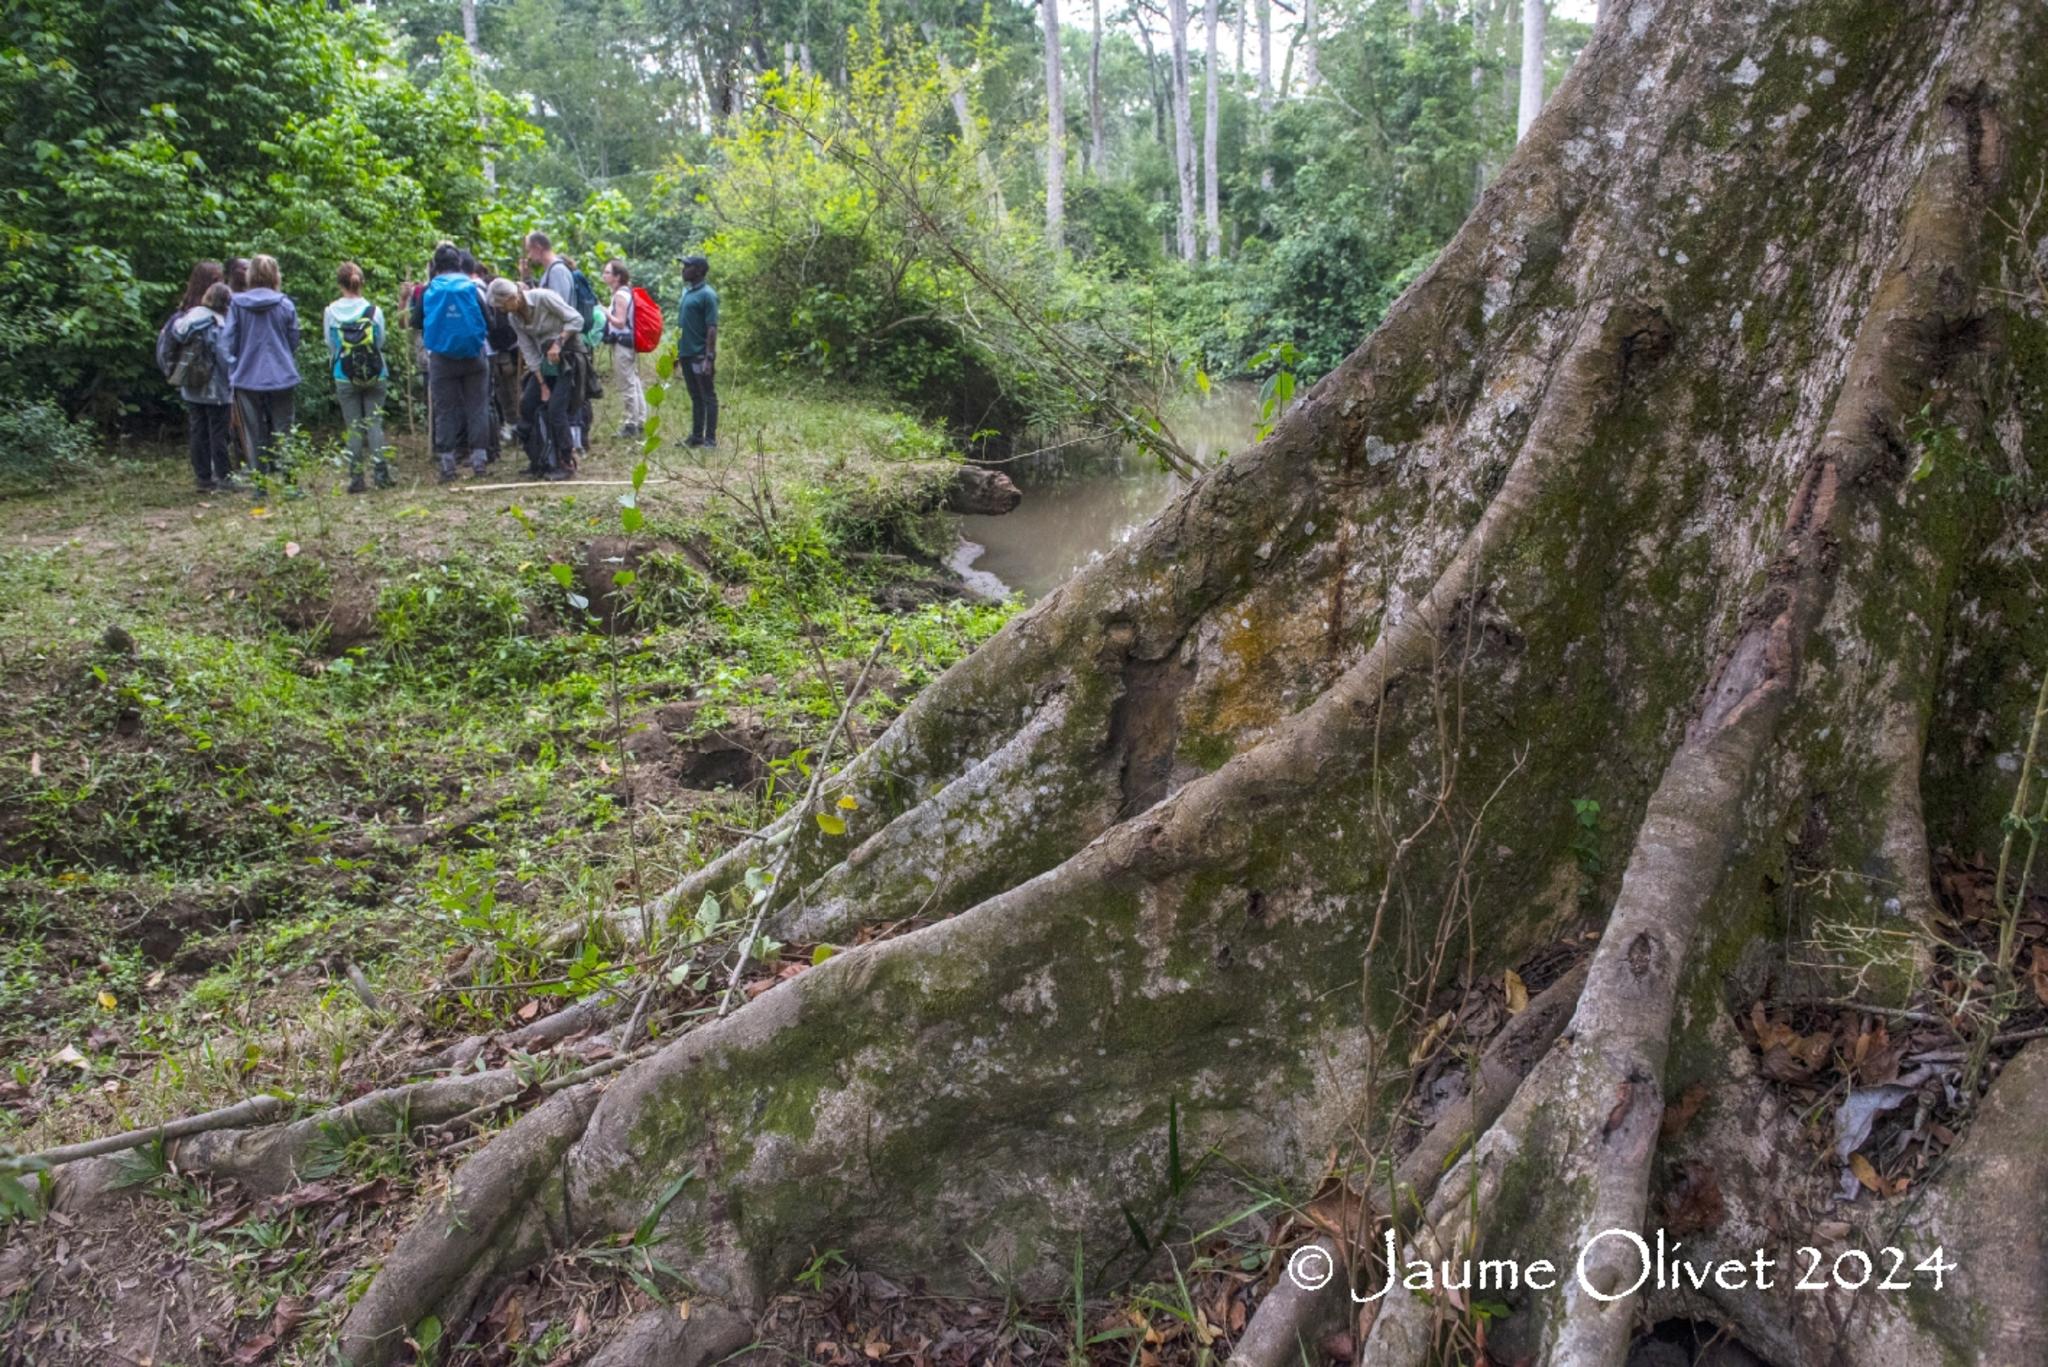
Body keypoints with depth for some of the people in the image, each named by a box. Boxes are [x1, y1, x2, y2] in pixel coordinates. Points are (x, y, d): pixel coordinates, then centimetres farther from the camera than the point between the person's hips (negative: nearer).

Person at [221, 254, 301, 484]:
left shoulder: (236, 304, -3)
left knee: (255, 434, 8)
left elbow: (229, 342, -1)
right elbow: (294, 342, 5)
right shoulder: (285, 305, -4)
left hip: (247, 378, 0)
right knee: (282, 431, 7)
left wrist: (232, 372, 10)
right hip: (280, 377, 0)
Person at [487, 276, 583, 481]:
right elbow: (529, 352, 1)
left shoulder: (543, 297, -19)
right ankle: (539, 460, 13)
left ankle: (566, 463, -5)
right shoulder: (514, 318, 0)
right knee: (527, 404, 2)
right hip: (545, 359, 7)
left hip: (568, 355, -7)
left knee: (555, 408, -15)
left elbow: (576, 319, -17)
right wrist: (542, 385, -4)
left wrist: (558, 343, -24)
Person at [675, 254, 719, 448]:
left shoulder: (707, 295, -11)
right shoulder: (687, 292, 14)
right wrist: (677, 351, 17)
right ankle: (696, 436, 19)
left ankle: (710, 438, 2)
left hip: (700, 354, -8)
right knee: (695, 397, 13)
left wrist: (710, 357, -21)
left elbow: (712, 328, -15)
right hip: (687, 353, 8)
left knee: (708, 396, -2)